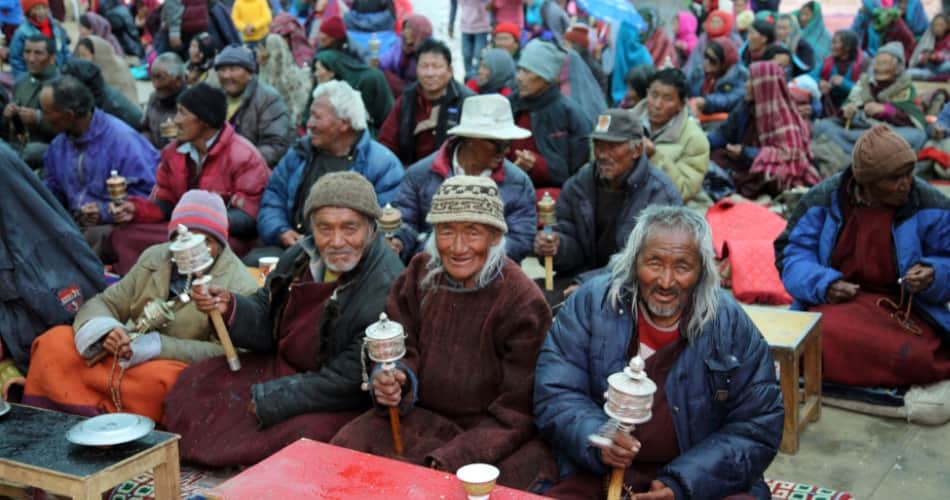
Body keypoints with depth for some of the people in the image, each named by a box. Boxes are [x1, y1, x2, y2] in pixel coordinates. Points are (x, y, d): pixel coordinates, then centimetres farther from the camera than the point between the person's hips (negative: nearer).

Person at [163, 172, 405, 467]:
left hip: (342, 405, -7)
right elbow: (266, 323, 9)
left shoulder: (387, 288, -27)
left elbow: (350, 382, -25)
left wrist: (271, 400, -17)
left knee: (303, 437, -34)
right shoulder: (300, 257, -2)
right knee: (195, 381, 2)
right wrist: (229, 308, -14)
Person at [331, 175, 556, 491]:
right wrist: (391, 381, -20)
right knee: (345, 449, -17)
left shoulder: (524, 303, -15)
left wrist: (445, 463, -25)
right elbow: (403, 352, 6)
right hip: (421, 417, 5)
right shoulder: (419, 272, -1)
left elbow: (515, 414, -15)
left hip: (496, 436, -4)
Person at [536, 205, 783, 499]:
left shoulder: (732, 325, -3)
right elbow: (554, 397, -5)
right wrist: (597, 438, -26)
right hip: (599, 475, 0)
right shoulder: (589, 304, -3)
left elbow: (758, 428, -3)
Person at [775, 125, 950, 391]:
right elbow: (791, 252, 1)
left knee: (916, 357, -31)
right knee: (826, 340, -36)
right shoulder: (824, 199, -2)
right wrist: (824, 284, -17)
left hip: (904, 310, 2)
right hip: (834, 303, -1)